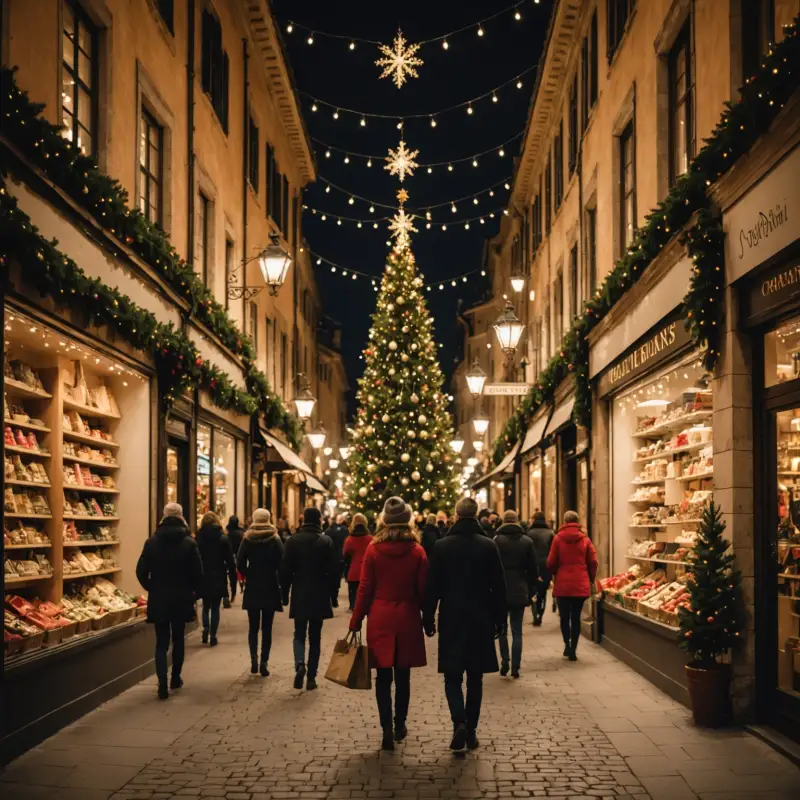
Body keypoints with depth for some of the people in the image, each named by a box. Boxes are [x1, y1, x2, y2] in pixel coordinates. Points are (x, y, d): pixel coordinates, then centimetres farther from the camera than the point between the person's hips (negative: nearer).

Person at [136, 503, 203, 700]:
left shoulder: (152, 542, -4)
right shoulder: (189, 543, -8)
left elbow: (141, 571, -5)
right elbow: (198, 573, -8)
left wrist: (152, 588, 11)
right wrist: (192, 591, 9)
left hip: (158, 600, 0)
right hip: (182, 599, 0)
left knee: (161, 642, 3)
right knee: (178, 639, 17)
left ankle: (162, 685, -7)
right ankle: (175, 678, 28)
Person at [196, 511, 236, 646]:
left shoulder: (198, 539, -4)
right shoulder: (223, 539, -4)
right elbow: (230, 560, -4)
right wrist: (233, 577, 2)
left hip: (203, 578, 1)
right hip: (218, 578, -1)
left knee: (206, 606, 17)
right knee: (215, 607, 7)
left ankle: (206, 628, -4)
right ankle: (213, 636, 4)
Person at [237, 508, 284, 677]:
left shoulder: (247, 539, -1)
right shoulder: (275, 540, -4)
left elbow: (240, 562, -6)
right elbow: (282, 563, -10)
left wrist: (248, 576, 9)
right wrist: (281, 584, 4)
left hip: (252, 588, 1)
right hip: (271, 587, -1)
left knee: (253, 627, 10)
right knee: (267, 628, 5)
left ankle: (253, 659, -4)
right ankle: (264, 662, -1)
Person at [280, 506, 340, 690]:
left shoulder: (293, 540, -3)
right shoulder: (326, 541, -5)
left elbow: (285, 569, -1)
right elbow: (334, 571, -4)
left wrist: (285, 594, 8)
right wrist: (334, 595, 6)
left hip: (299, 595, 0)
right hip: (319, 596, 0)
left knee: (299, 634, 11)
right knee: (315, 637, 9)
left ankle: (299, 664, -16)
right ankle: (311, 677, 8)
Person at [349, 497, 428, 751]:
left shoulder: (373, 549, -5)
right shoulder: (417, 551, -5)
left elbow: (365, 589, -4)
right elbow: (423, 591, -2)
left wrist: (355, 623, 2)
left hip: (380, 618, 0)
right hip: (407, 618, 1)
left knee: (383, 676, 5)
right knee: (402, 675, 13)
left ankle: (387, 728, -5)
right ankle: (399, 725, 23)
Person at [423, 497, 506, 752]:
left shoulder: (441, 546, -5)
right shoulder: (489, 546, -4)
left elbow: (432, 587, -2)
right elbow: (499, 587, -2)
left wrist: (428, 619, 6)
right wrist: (499, 620, 7)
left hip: (451, 620, -1)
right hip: (481, 621, 1)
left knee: (452, 676, 5)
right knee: (475, 678, 11)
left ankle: (459, 721, -16)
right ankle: (471, 730, 14)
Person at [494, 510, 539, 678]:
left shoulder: (497, 541, -7)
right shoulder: (527, 542, 1)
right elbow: (533, 569, 3)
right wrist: (531, 591, 11)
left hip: (501, 591, -2)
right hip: (520, 592, 2)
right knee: (517, 631, 6)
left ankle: (504, 662, 4)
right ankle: (515, 667, 4)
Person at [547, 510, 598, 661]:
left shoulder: (558, 538, -4)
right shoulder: (585, 539, -1)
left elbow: (551, 563, -3)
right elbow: (593, 562, -2)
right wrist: (590, 579, 14)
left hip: (562, 584, -1)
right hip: (581, 585, 1)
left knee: (564, 616, 14)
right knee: (576, 617, 7)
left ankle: (567, 644, 12)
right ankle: (573, 649, 5)